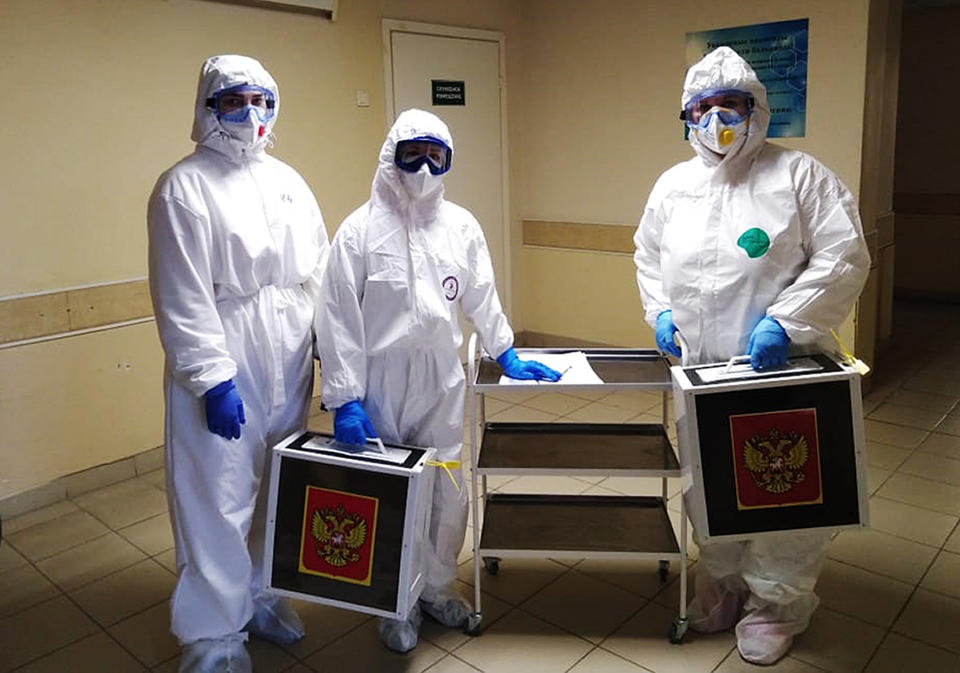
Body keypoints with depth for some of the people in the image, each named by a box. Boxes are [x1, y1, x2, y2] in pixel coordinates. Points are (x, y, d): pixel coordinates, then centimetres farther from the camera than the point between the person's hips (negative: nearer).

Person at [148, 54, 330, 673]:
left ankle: (260, 593, 36)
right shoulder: (184, 187, -7)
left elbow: (319, 273, 11)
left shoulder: (288, 181, 11)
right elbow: (182, 297, -13)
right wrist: (212, 380, -17)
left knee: (279, 488, 16)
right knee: (219, 499, 1)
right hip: (222, 373, -6)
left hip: (288, 366, 6)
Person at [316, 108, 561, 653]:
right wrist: (344, 397, -11)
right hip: (379, 382, -3)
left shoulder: (461, 225, 3)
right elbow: (339, 318, -8)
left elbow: (481, 298, 14)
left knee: (447, 492, 10)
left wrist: (507, 355, 17)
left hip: (442, 380, 3)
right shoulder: (360, 229, -7)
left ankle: (437, 587, 35)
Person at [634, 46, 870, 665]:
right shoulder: (673, 185, 8)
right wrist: (660, 312, 4)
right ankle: (724, 580, 39)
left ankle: (777, 601, 28)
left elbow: (844, 258, -11)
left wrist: (785, 320, -20)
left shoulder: (798, 174, -7)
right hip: (702, 370, 5)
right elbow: (648, 255, 20)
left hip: (782, 369, -4)